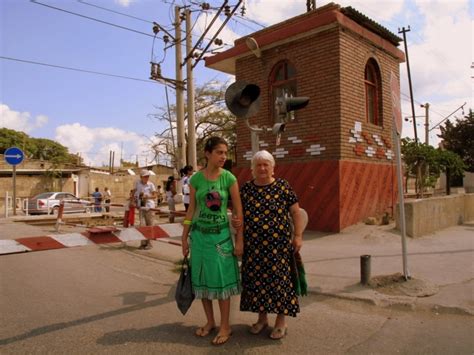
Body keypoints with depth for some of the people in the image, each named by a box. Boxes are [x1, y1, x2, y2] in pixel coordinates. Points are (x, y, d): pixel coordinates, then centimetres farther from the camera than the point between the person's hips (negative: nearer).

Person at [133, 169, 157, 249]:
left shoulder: (151, 184, -1)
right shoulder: (137, 183, 5)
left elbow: (155, 196, 0)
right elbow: (134, 192, 19)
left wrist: (148, 196, -17)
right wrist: (134, 200, 11)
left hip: (149, 206, -2)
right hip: (141, 207, 2)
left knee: (149, 225, 2)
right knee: (142, 224, -5)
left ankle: (148, 242, 11)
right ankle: (143, 242, 2)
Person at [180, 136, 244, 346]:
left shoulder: (229, 178, -7)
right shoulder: (195, 179, -1)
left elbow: (238, 211, -5)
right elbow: (191, 210, 4)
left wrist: (240, 240, -6)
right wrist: (184, 238, 6)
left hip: (221, 235, -3)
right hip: (200, 234, 3)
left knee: (221, 279, 1)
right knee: (202, 278, 10)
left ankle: (225, 326, 16)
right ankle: (210, 322, 27)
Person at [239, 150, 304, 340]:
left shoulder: (282, 186, -4)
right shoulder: (246, 188, 5)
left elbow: (296, 212, -1)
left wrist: (298, 235, -6)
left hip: (278, 244, -3)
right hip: (253, 245, 4)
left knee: (278, 279, 2)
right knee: (256, 279, 10)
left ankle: (281, 320, 19)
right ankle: (262, 317, 28)